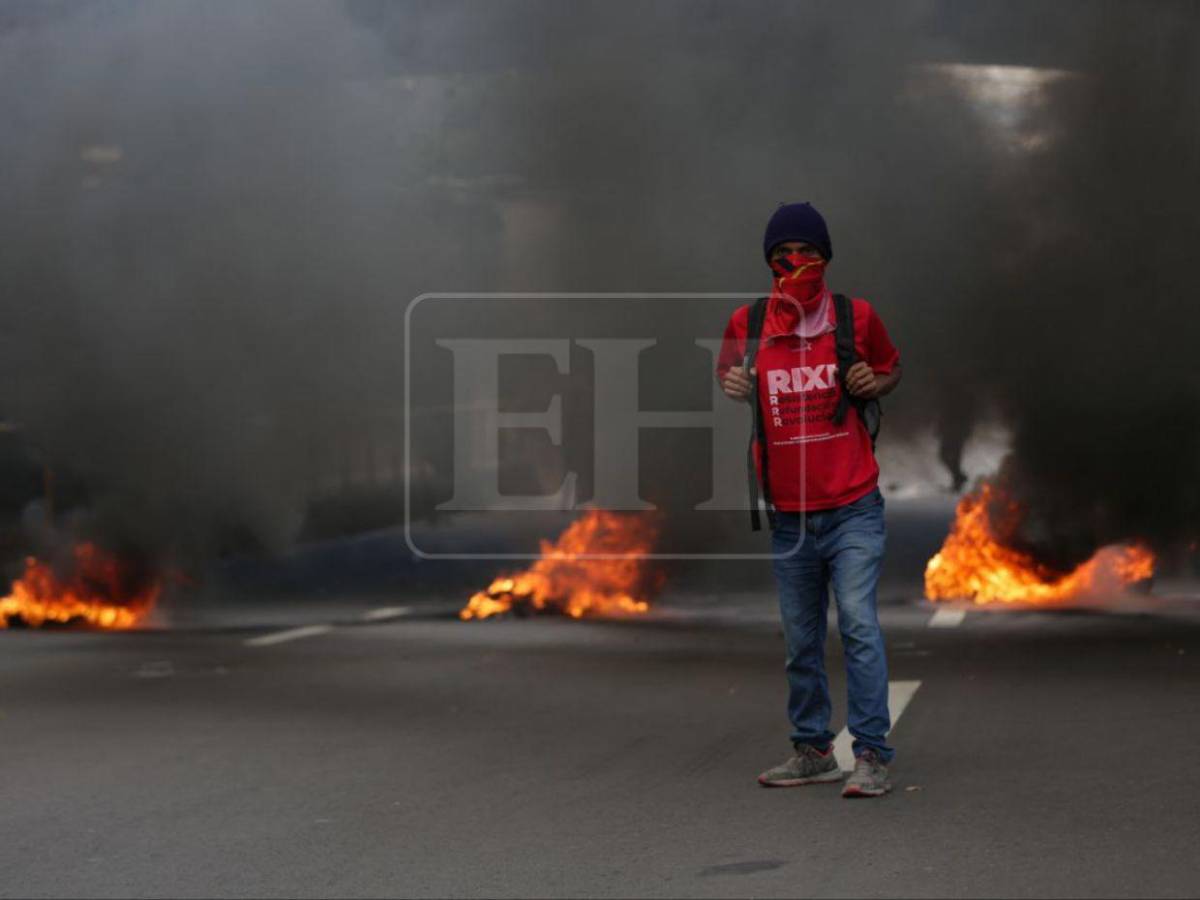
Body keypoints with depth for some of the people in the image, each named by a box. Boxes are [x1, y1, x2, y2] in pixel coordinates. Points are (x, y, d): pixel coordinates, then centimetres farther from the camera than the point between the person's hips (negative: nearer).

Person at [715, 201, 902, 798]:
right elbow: (728, 372, 21)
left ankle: (872, 755, -11)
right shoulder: (746, 324, 2)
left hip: (852, 509, -3)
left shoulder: (857, 318, 0)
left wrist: (874, 384, -6)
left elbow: (891, 369, 18)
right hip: (788, 518, 3)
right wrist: (734, 386, -3)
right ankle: (813, 752, 23)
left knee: (859, 625, -14)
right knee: (801, 642, 10)